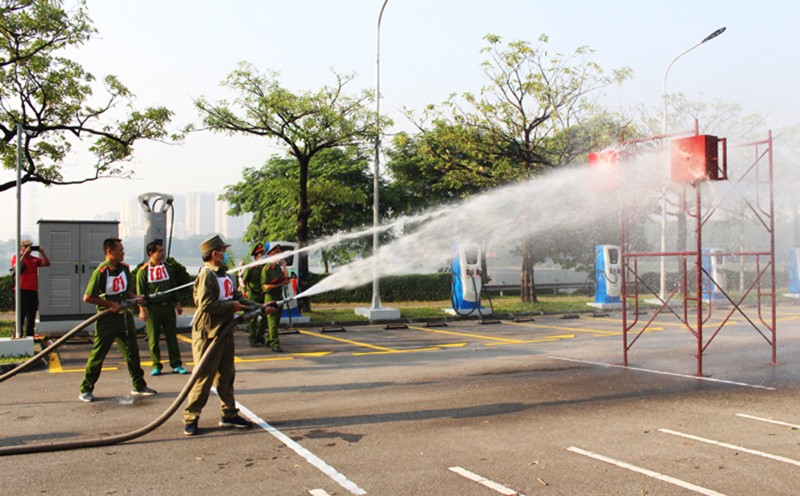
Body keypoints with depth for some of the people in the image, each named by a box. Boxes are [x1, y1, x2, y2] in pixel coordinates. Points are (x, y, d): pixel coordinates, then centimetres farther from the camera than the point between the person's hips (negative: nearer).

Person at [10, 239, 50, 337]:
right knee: (20, 317, -6)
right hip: (22, 291, -5)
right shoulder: (16, 258, 0)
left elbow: (47, 263, 9)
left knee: (31, 318, 10)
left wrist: (42, 252, -3)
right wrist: (25, 253, -20)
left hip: (33, 291, 5)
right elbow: (17, 267, -19)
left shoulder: (34, 259, 14)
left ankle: (30, 338, 16)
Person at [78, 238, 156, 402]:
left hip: (124, 316, 7)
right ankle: (85, 390, 15)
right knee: (98, 355, 2)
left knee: (132, 351, 10)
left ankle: (139, 386, 21)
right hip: (107, 319, -6)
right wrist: (111, 304, -17)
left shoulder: (124, 268, 6)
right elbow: (88, 297, -15)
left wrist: (135, 298, 0)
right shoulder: (101, 271, -16)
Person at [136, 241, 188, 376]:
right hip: (152, 308, -3)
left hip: (168, 306, 3)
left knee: (172, 336, 4)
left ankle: (176, 364, 8)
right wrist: (142, 310, -8)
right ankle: (156, 366, 11)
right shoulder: (143, 271, -2)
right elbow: (140, 292, -2)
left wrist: (177, 304, 13)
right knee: (153, 338, 2)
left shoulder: (168, 268, 10)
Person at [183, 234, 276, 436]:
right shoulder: (206, 275, -15)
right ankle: (190, 418, 5)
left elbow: (239, 297, 17)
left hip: (225, 332, 9)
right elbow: (206, 304, -24)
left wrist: (260, 308, 7)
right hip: (208, 334, -9)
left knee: (226, 376, 14)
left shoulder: (226, 276, 15)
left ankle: (229, 414, 23)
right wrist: (231, 306, -15)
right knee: (203, 378, -5)